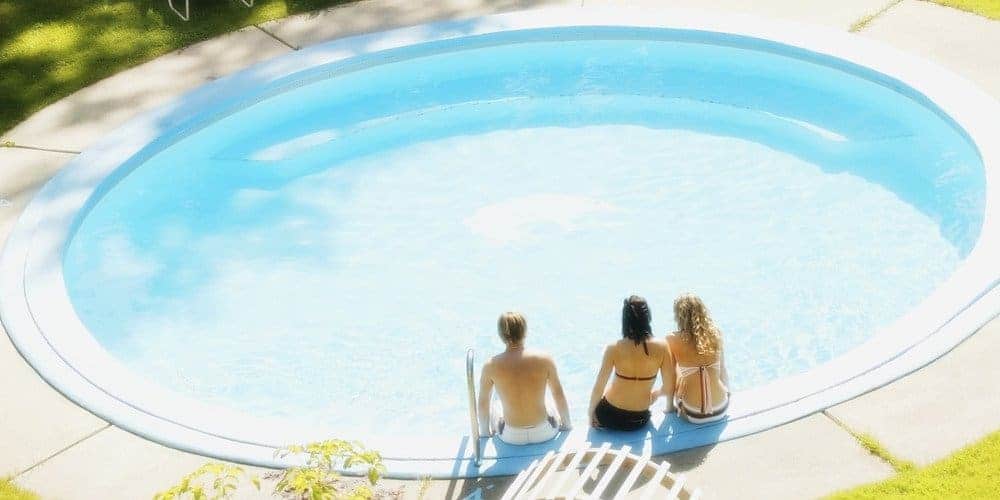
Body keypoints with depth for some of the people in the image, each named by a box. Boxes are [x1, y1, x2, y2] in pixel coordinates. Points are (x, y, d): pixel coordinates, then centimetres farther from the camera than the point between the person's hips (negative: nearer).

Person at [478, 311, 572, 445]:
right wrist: (566, 424, 16)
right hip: (545, 433, 0)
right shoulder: (545, 359, -13)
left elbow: (483, 403, -1)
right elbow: (559, 395, -1)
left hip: (512, 438, 0)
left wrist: (484, 431, 17)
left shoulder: (491, 366, -13)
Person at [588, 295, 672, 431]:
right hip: (640, 420, 2)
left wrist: (591, 413, 3)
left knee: (597, 398, 34)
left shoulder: (614, 349, -18)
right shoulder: (661, 347, -15)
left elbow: (598, 388, -14)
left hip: (610, 417, -2)